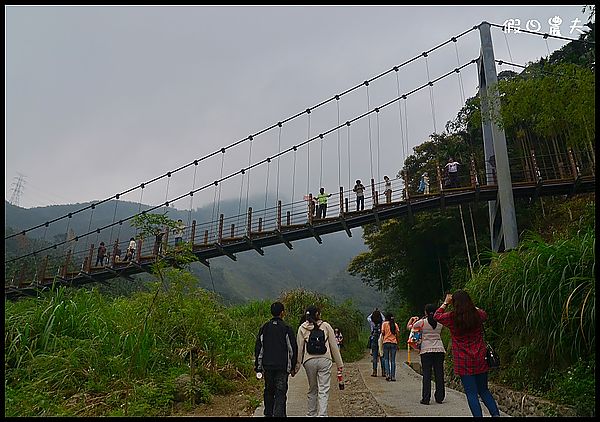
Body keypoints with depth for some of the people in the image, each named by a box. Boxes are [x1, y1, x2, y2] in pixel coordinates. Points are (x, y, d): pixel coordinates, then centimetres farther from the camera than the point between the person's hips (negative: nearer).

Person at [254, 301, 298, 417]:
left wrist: (258, 366, 12)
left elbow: (258, 348, 6)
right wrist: (293, 367, 5)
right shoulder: (286, 328, -5)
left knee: (269, 391, 16)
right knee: (280, 392, 2)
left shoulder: (264, 327, 4)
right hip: (282, 367, -3)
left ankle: (268, 413, 24)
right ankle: (278, 413, -7)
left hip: (267, 365, 3)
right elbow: (293, 349, -4)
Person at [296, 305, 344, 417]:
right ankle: (322, 414, -7)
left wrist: (297, 365, 10)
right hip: (325, 360, -2)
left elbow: (299, 348, 3)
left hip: (309, 361, 2)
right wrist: (339, 363, 10)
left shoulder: (302, 328, 3)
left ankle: (311, 414, 27)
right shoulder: (326, 326, 1)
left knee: (312, 389, 17)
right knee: (324, 390, 1)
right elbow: (333, 346, 4)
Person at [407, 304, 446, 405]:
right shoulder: (440, 322, 4)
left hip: (426, 350, -3)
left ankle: (426, 398, 0)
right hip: (439, 349, 3)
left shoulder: (422, 322, -4)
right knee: (439, 374, 9)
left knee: (426, 375, 0)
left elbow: (409, 327, 6)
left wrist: (413, 319, 23)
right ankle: (439, 397, 15)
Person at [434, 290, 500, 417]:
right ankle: (496, 413, 10)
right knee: (484, 390, 19)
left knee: (471, 393, 3)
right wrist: (469, 305, 29)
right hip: (480, 359, 4)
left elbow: (436, 315, 11)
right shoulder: (478, 315, -3)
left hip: (464, 362, -4)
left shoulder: (451, 317, -11)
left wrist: (445, 303, 20)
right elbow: (484, 313, 24)